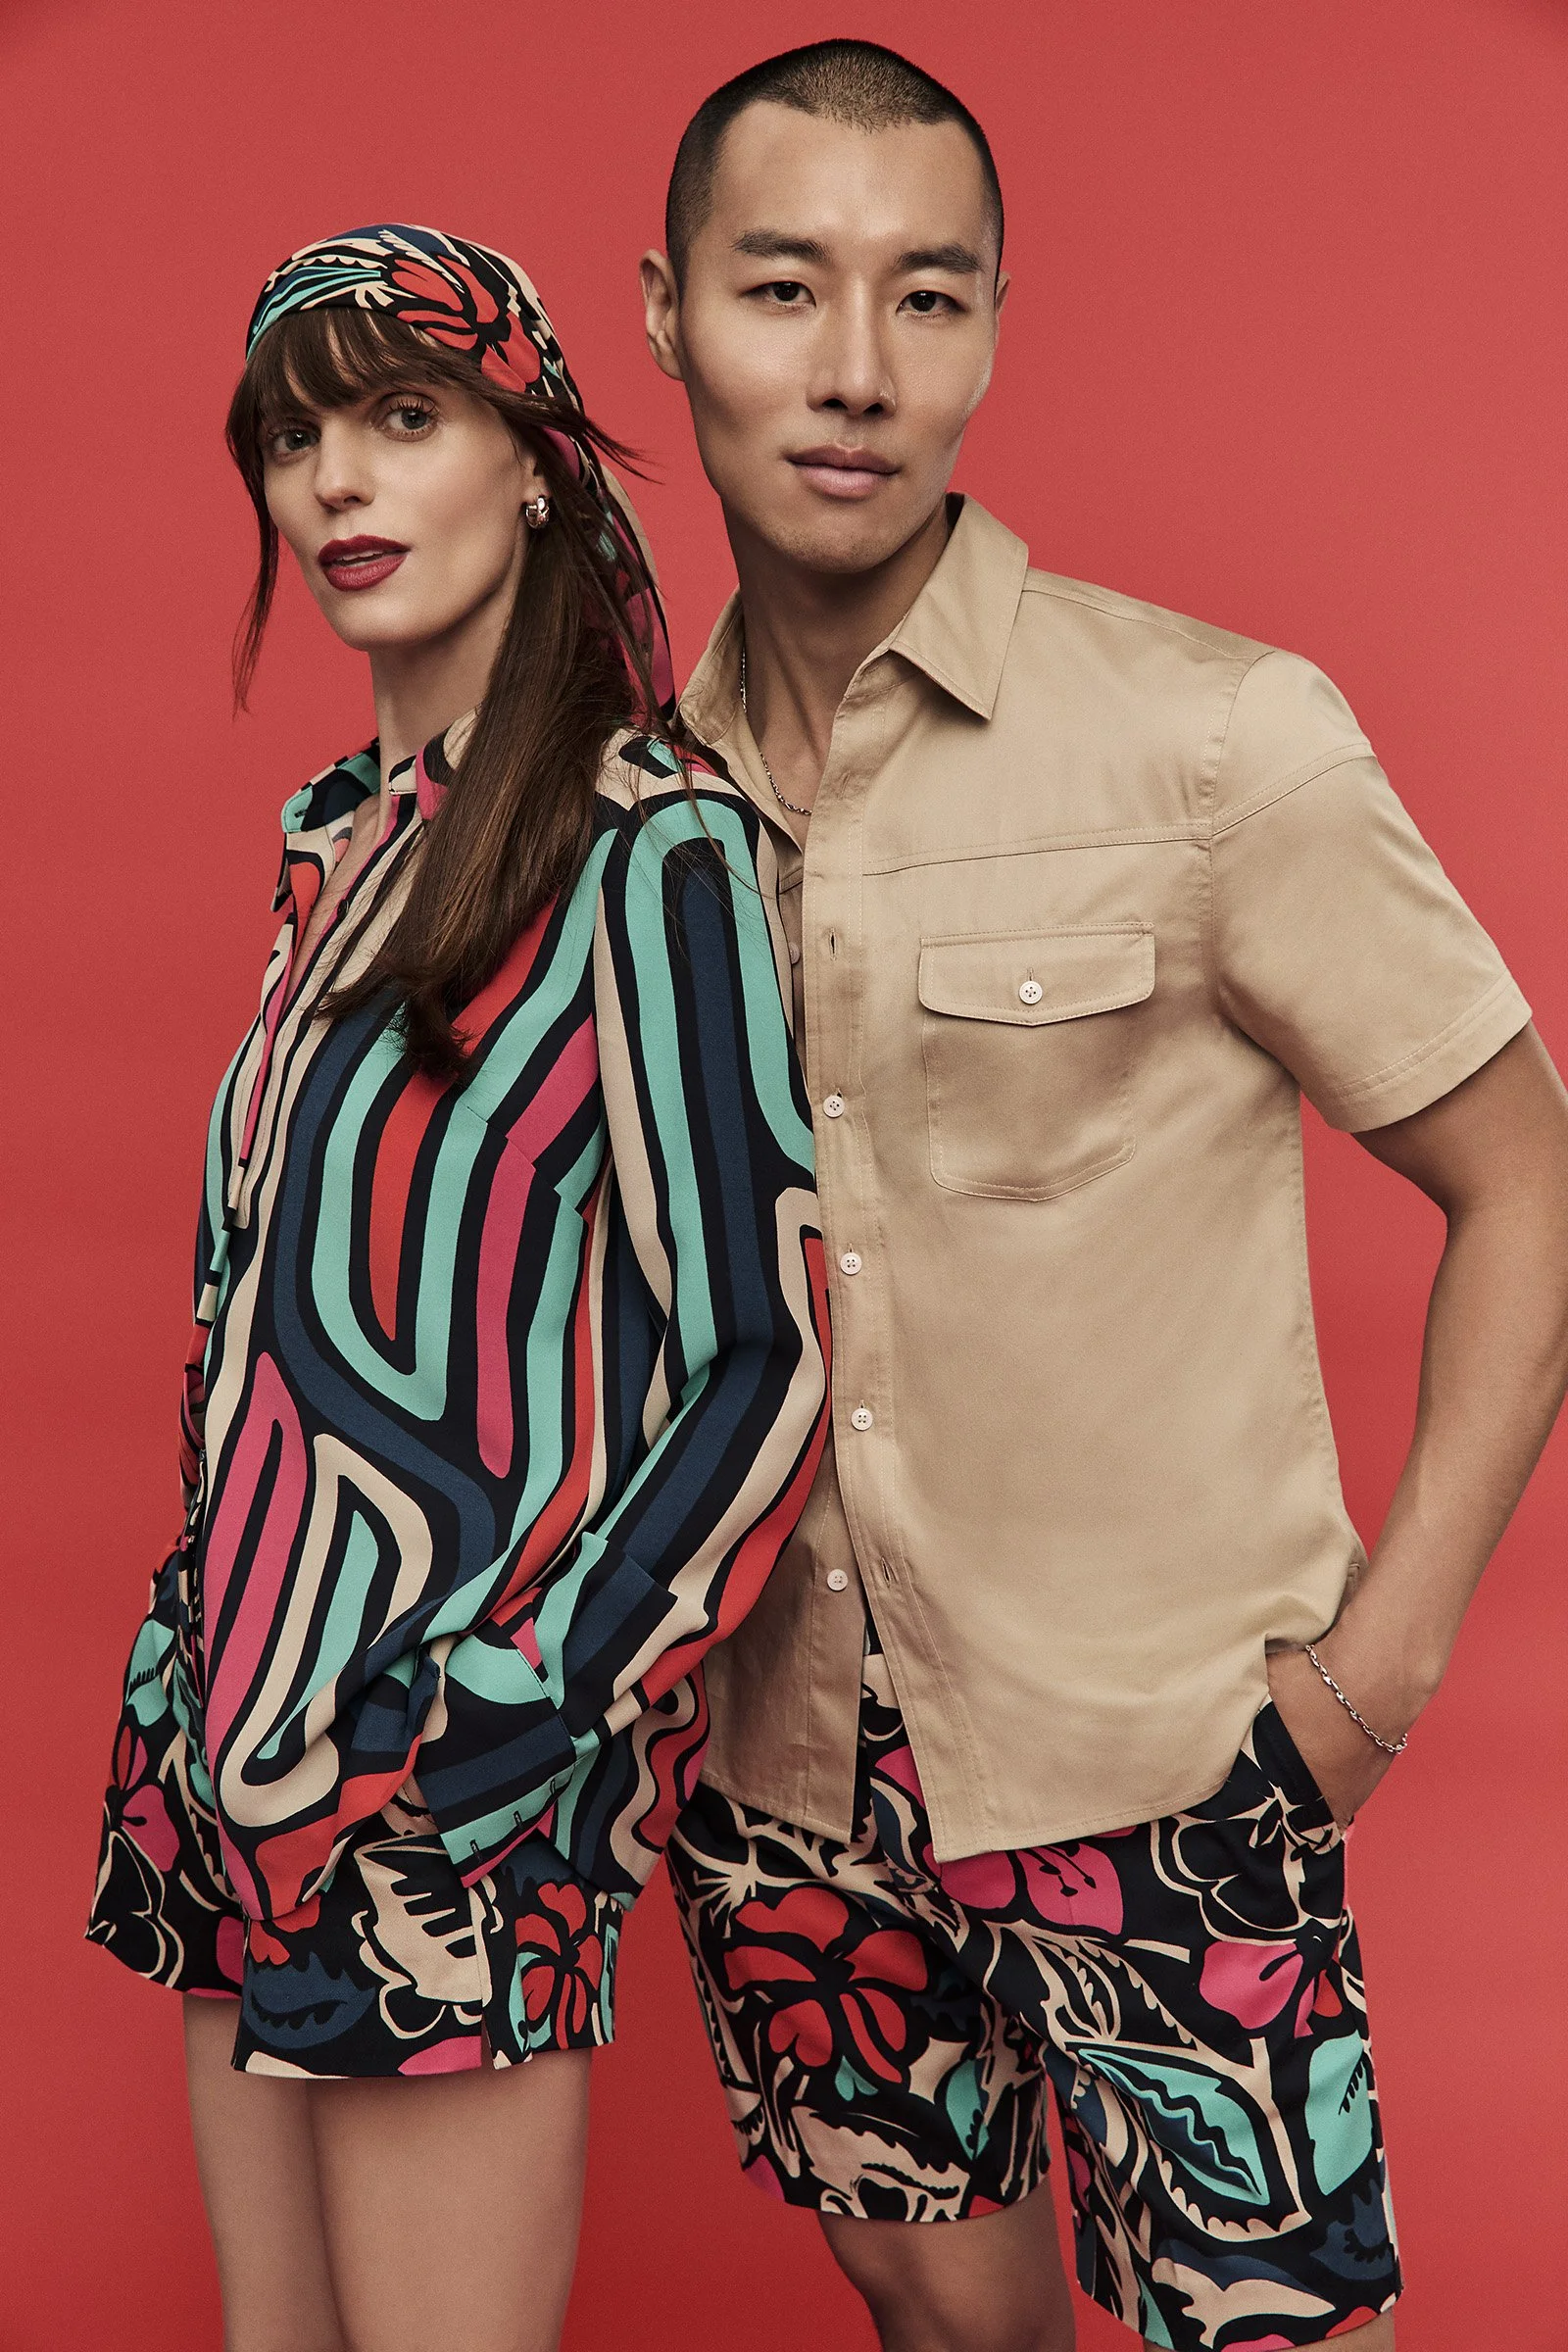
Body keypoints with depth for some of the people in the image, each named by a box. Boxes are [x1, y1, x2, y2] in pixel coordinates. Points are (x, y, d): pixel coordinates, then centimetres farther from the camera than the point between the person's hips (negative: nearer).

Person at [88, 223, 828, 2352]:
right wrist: (193, 1664, 12)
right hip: (254, 1733, 7)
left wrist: (495, 1750, -17)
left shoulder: (650, 845, -12)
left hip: (446, 1778, -7)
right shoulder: (346, 834, 11)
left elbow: (762, 1369, -14)